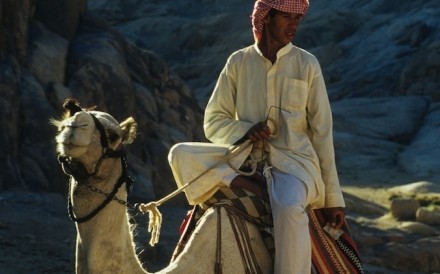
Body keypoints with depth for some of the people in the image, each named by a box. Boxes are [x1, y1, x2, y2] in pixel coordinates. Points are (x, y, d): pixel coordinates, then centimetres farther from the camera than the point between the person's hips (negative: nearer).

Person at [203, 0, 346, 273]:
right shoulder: (239, 62, 8)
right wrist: (245, 130, -13)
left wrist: (334, 197, 3)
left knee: (289, 208, -37)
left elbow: (322, 132, 5)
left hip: (294, 162, -2)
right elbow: (213, 122, 10)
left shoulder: (307, 65, 5)